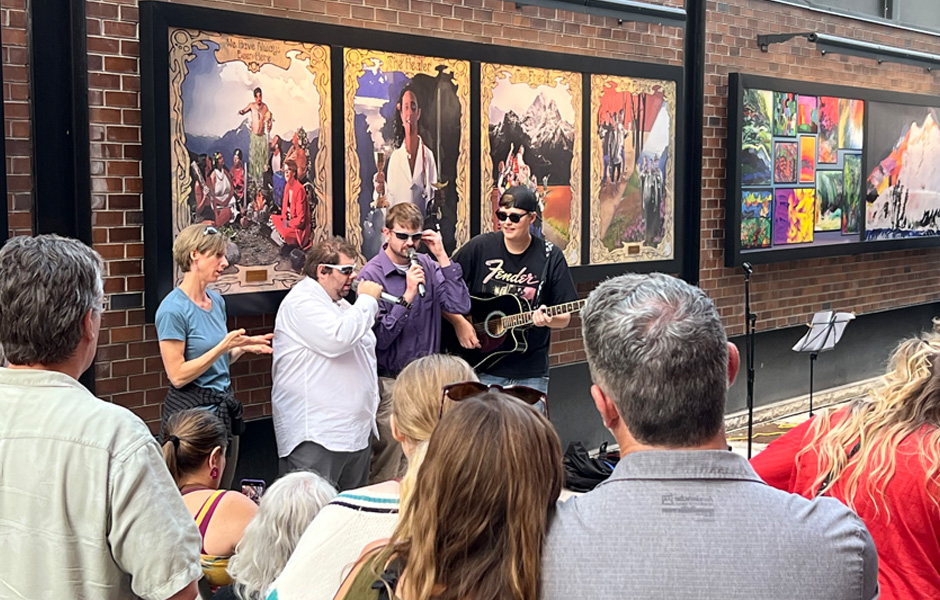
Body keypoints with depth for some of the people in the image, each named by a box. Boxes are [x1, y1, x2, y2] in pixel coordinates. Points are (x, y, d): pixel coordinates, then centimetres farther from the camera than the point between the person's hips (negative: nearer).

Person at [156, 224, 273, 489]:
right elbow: (178, 375, -17)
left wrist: (243, 347, 1)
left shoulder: (216, 300, 8)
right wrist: (223, 347, -21)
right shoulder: (173, 309, -15)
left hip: (224, 406, 7)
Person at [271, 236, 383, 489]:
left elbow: (364, 350, 33)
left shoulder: (340, 304, 22)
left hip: (356, 430, 10)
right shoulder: (302, 302, -10)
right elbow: (337, 339, -26)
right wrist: (367, 300, -12)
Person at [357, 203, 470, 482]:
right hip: (390, 383, -5)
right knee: (387, 476, -3)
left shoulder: (427, 266, 5)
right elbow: (379, 338, -15)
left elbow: (460, 306, -7)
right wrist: (408, 296, -22)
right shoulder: (372, 275, -10)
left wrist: (442, 257, -11)